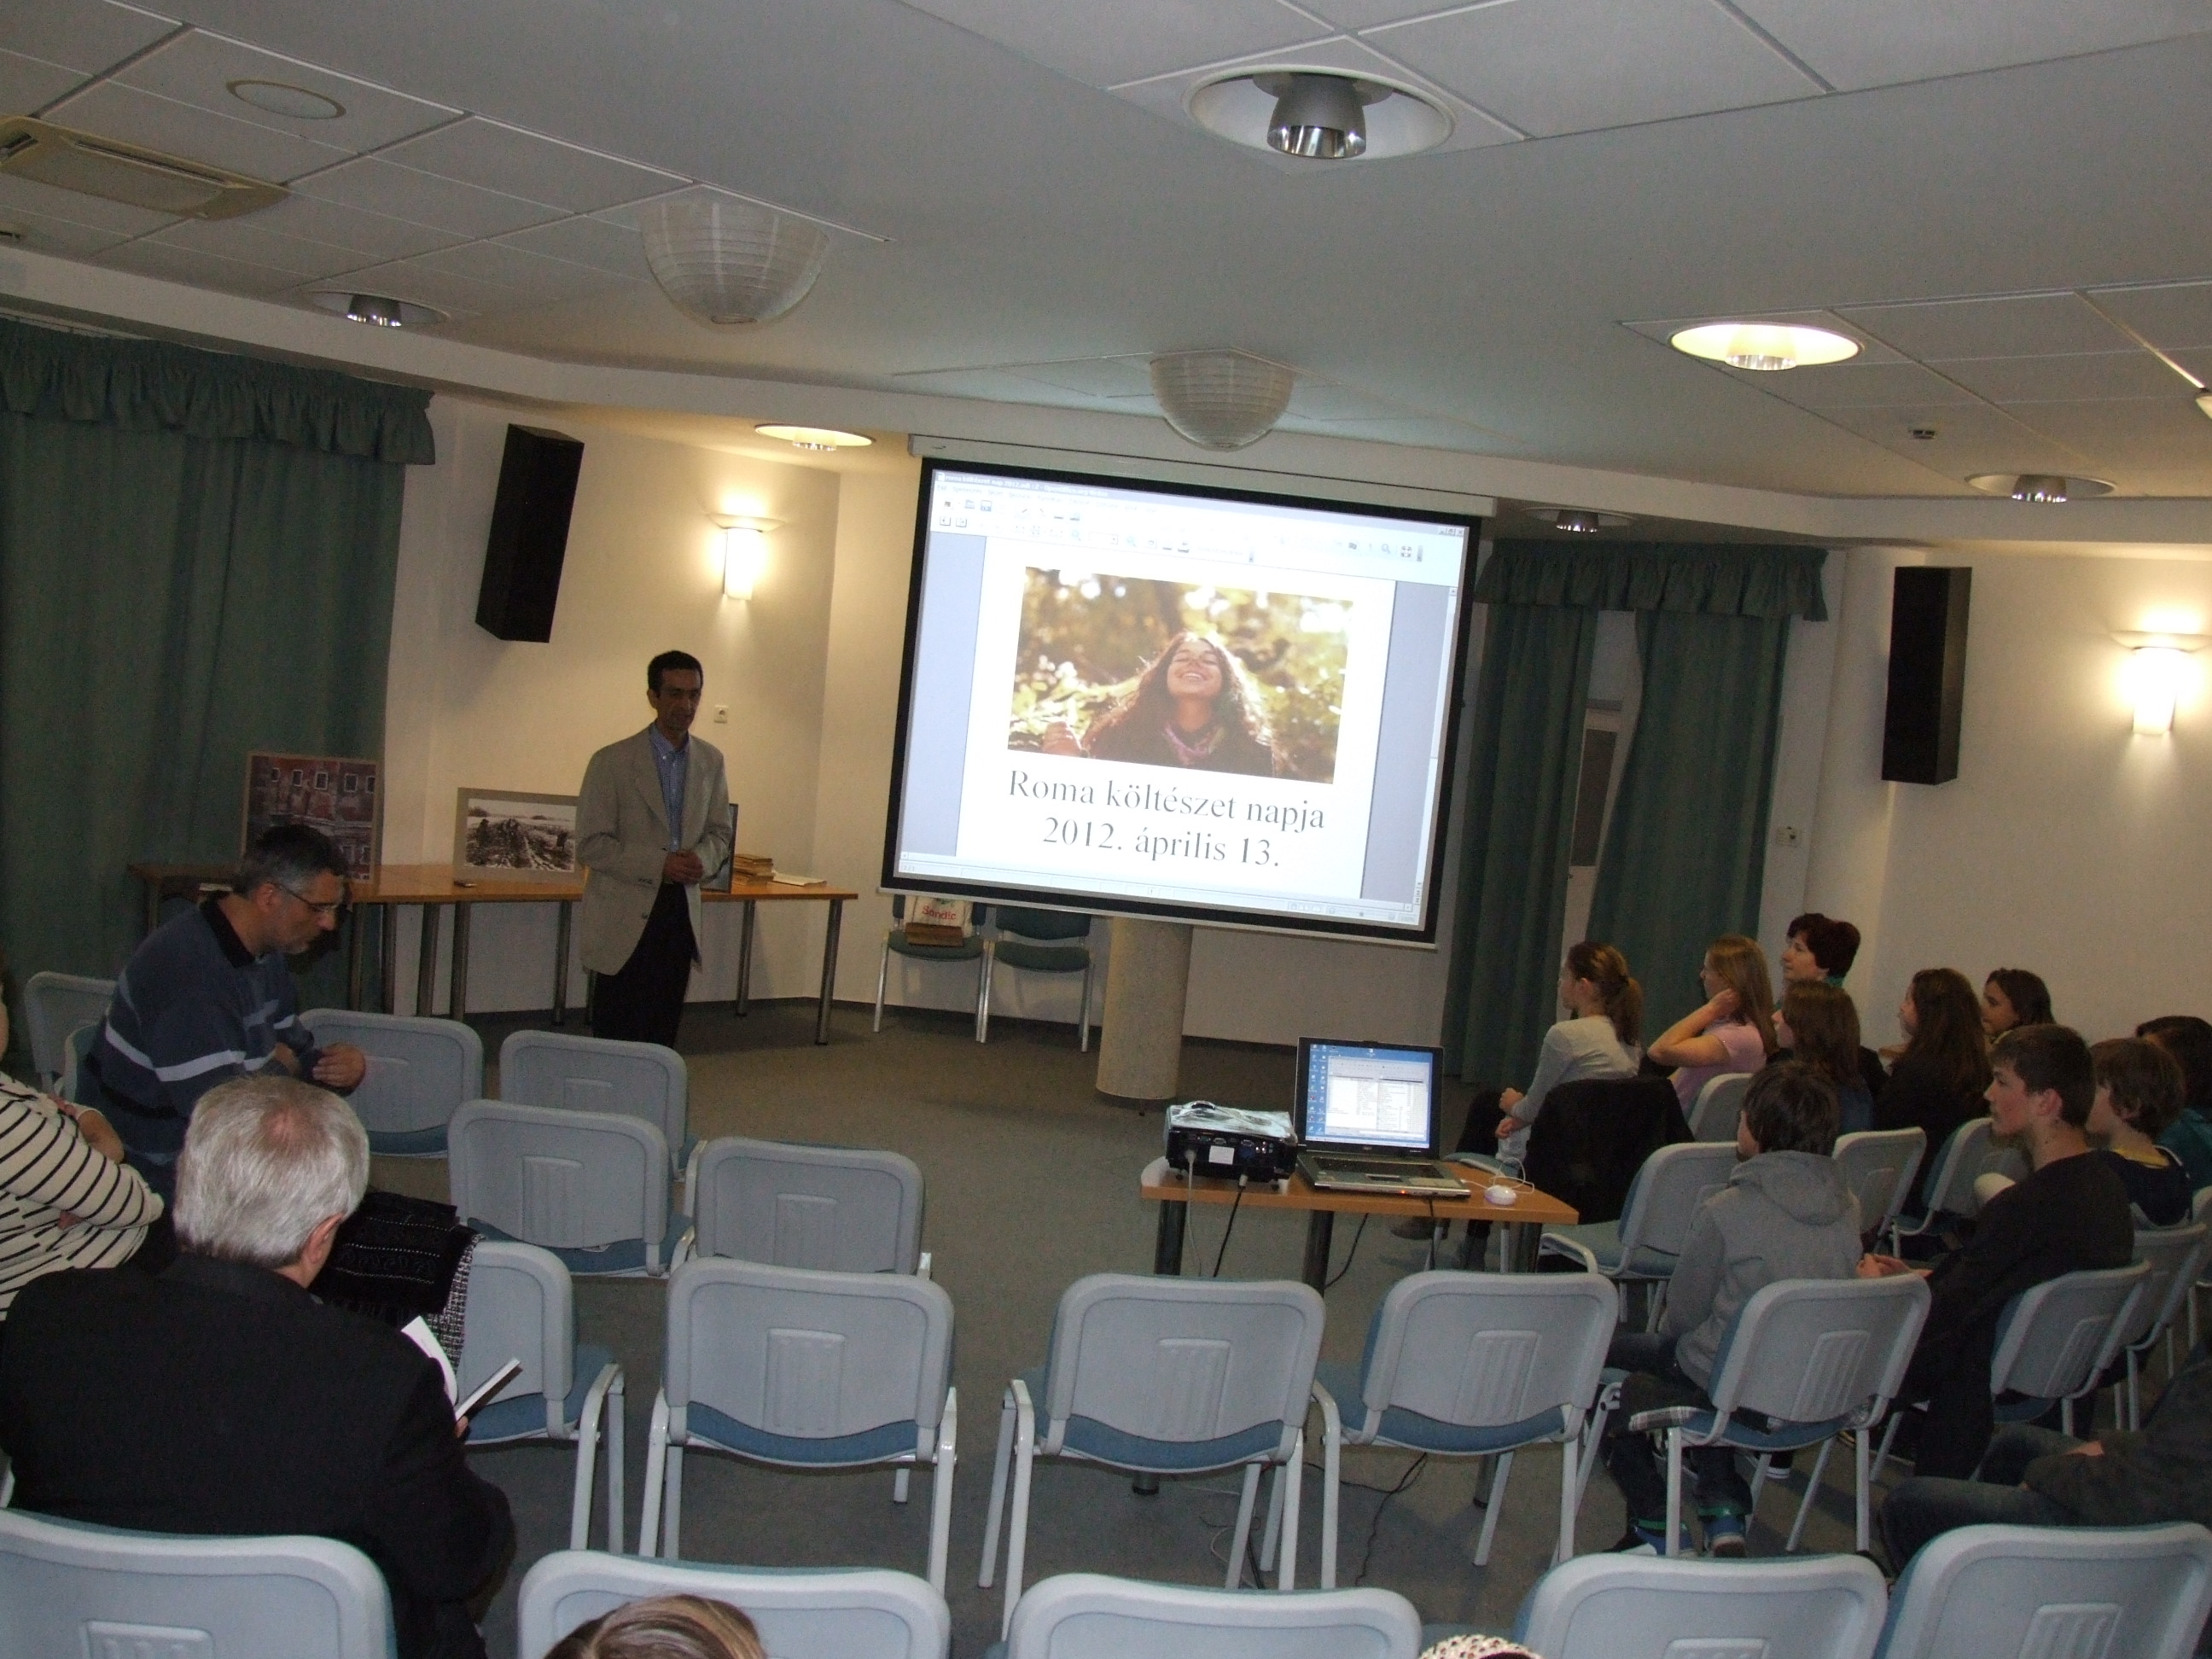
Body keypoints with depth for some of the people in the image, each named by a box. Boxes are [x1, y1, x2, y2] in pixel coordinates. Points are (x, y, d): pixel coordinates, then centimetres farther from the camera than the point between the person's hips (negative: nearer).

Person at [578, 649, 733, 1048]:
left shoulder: (711, 762, 7)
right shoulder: (612, 762, -7)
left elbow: (719, 831, 15)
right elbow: (590, 845, -9)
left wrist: (702, 858, -8)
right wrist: (658, 864, -20)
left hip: (681, 914, 4)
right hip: (625, 917, -4)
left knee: (663, 1038, 8)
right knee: (617, 1040, -1)